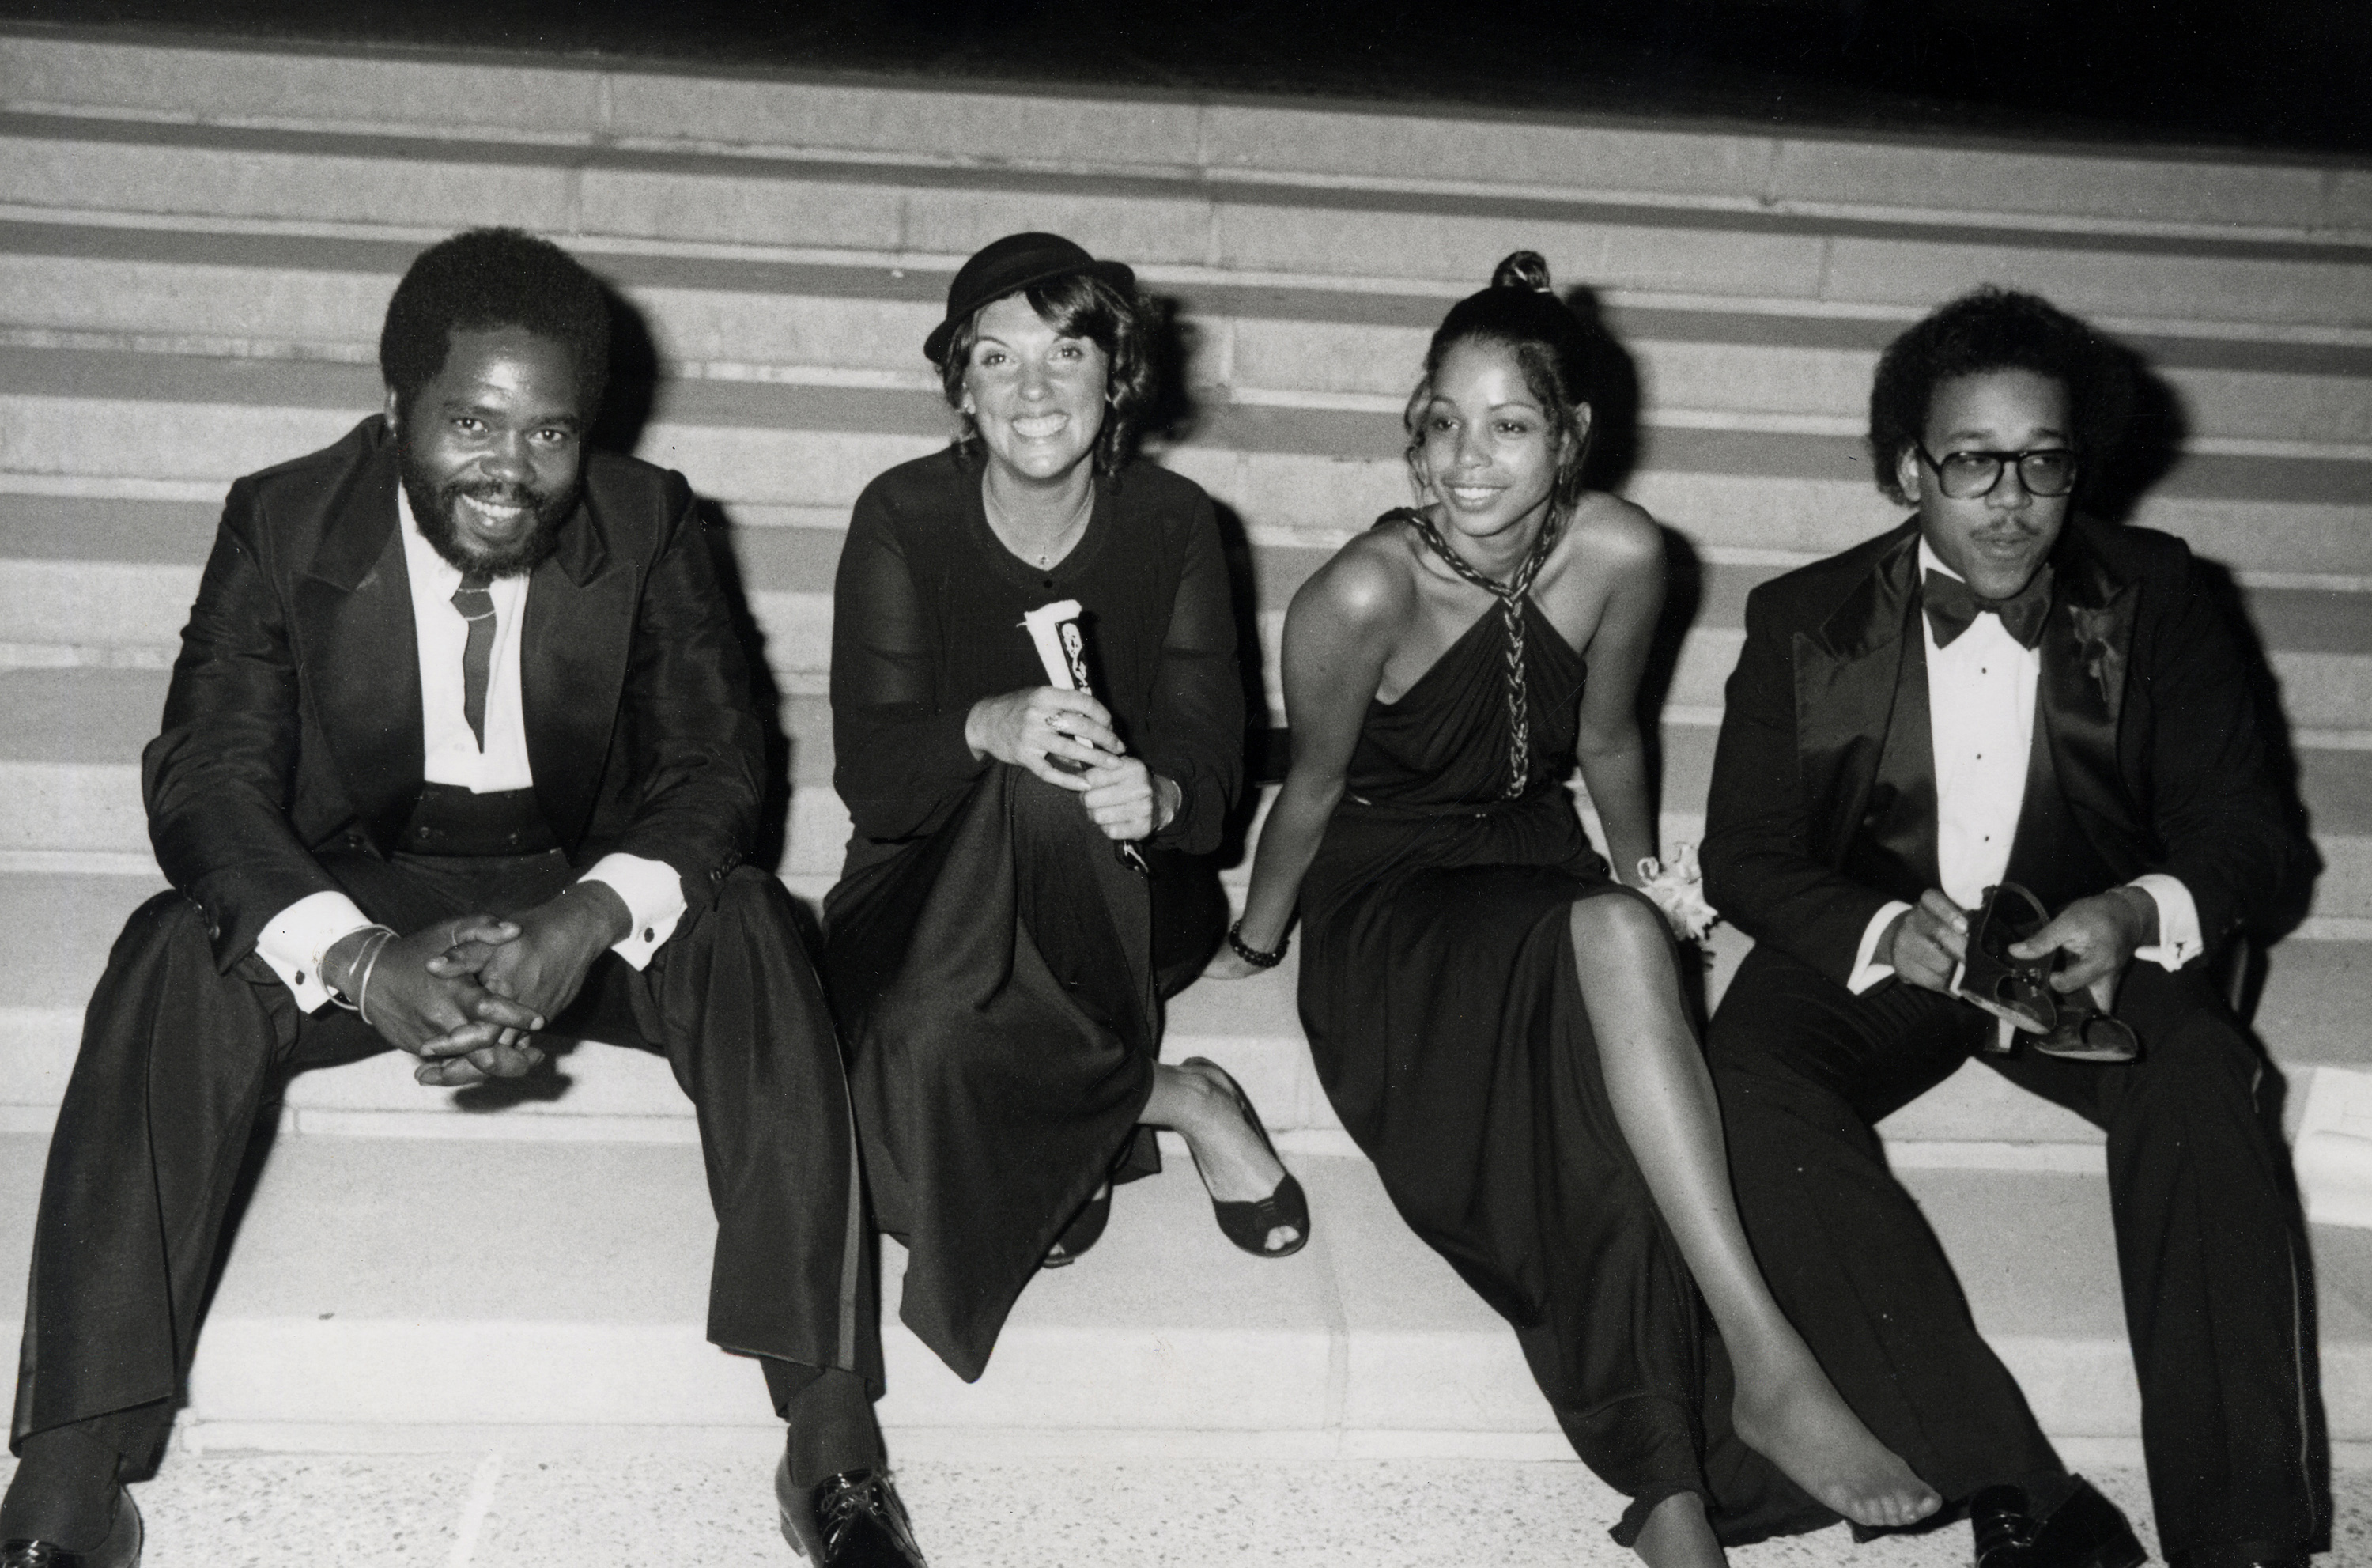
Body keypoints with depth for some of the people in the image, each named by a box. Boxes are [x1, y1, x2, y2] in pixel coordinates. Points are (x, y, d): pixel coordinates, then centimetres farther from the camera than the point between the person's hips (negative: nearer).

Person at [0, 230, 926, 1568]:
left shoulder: (649, 525, -8)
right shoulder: (281, 521, -10)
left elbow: (715, 763, -10)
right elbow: (207, 779, -15)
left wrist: (591, 918, -33)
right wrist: (360, 964, -35)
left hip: (580, 895, 0)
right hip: (357, 895, 0)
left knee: (751, 932, -30)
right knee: (175, 966, -29)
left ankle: (834, 1446, -32)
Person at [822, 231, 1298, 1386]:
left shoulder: (1171, 523, -3)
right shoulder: (904, 518, -7)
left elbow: (1208, 757, -7)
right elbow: (869, 775, -13)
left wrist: (1159, 794, -32)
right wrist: (988, 728, -35)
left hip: (1126, 892, 1)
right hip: (934, 888, 0)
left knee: (1049, 802, -35)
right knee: (924, 1046, -34)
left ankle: (1056, 1139, -17)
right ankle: (1171, 1098, -9)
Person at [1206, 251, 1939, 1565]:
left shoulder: (1619, 556, -9)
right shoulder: (1362, 594, -20)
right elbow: (1313, 790, -3)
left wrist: (1647, 885, 23)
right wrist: (1256, 942, 10)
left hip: (1536, 872, 4)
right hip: (1385, 903, -4)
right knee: (1614, 939, -36)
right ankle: (1764, 1368, -39)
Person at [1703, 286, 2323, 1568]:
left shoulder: (2152, 598, 0)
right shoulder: (1805, 620, -1)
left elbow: (2243, 834, 0)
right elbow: (1744, 857, -1)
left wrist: (2141, 912, -24)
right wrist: (1885, 931, -23)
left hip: (2084, 946, 0)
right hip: (1871, 946, 0)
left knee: (2208, 1081, -32)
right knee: (1747, 1095, -30)